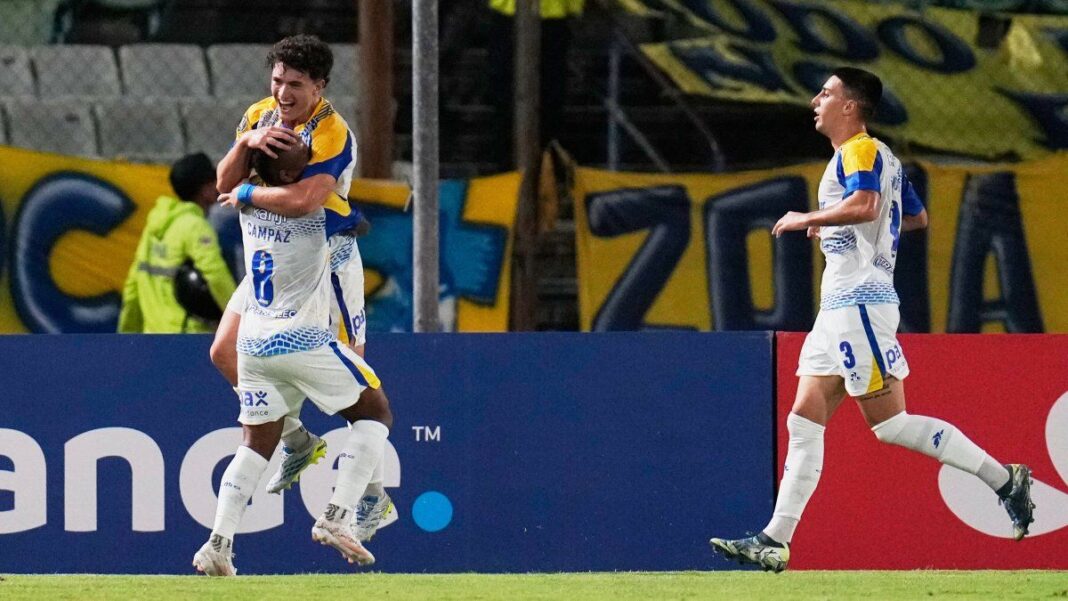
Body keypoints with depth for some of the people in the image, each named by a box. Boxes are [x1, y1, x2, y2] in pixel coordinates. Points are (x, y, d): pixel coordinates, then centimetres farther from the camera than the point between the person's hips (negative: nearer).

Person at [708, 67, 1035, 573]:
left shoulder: (860, 150, -9)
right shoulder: (882, 158, 21)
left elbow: (865, 204, -29)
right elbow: (917, 217, 31)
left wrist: (807, 219, -16)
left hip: (860, 303, -11)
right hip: (839, 307, 11)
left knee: (890, 424, -11)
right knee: (804, 421, 3)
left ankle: (1004, 479, -5)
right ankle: (776, 541, -1)